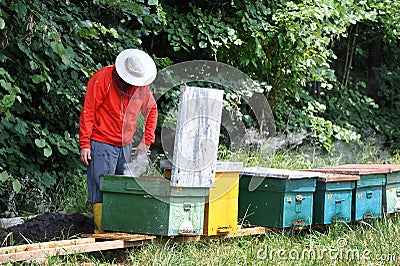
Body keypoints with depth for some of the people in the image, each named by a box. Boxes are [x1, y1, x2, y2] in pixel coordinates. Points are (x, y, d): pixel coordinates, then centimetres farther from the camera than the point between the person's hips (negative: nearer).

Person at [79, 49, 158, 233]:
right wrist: (85, 144, -14)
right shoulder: (103, 79, -14)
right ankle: (101, 230, -7)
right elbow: (87, 112, -12)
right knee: (101, 189, -8)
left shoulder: (142, 86, 3)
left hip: (125, 145, 6)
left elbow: (151, 110, 19)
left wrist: (146, 141, 10)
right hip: (102, 144, -6)